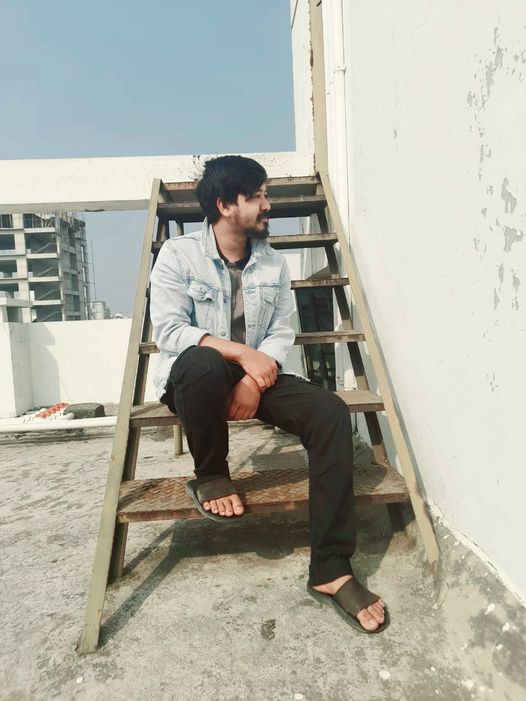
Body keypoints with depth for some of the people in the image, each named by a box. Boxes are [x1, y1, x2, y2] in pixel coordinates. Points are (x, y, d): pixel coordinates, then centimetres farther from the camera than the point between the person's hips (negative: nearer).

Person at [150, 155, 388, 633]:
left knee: (330, 412, -21)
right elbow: (168, 330, -14)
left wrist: (255, 379, -17)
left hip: (256, 374, 4)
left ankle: (330, 570, -17)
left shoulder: (273, 263, 8)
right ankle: (210, 477, -10)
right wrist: (243, 353, -24)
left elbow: (283, 331, 2)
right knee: (202, 362, -40)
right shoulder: (178, 254, -5)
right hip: (193, 377, -3)